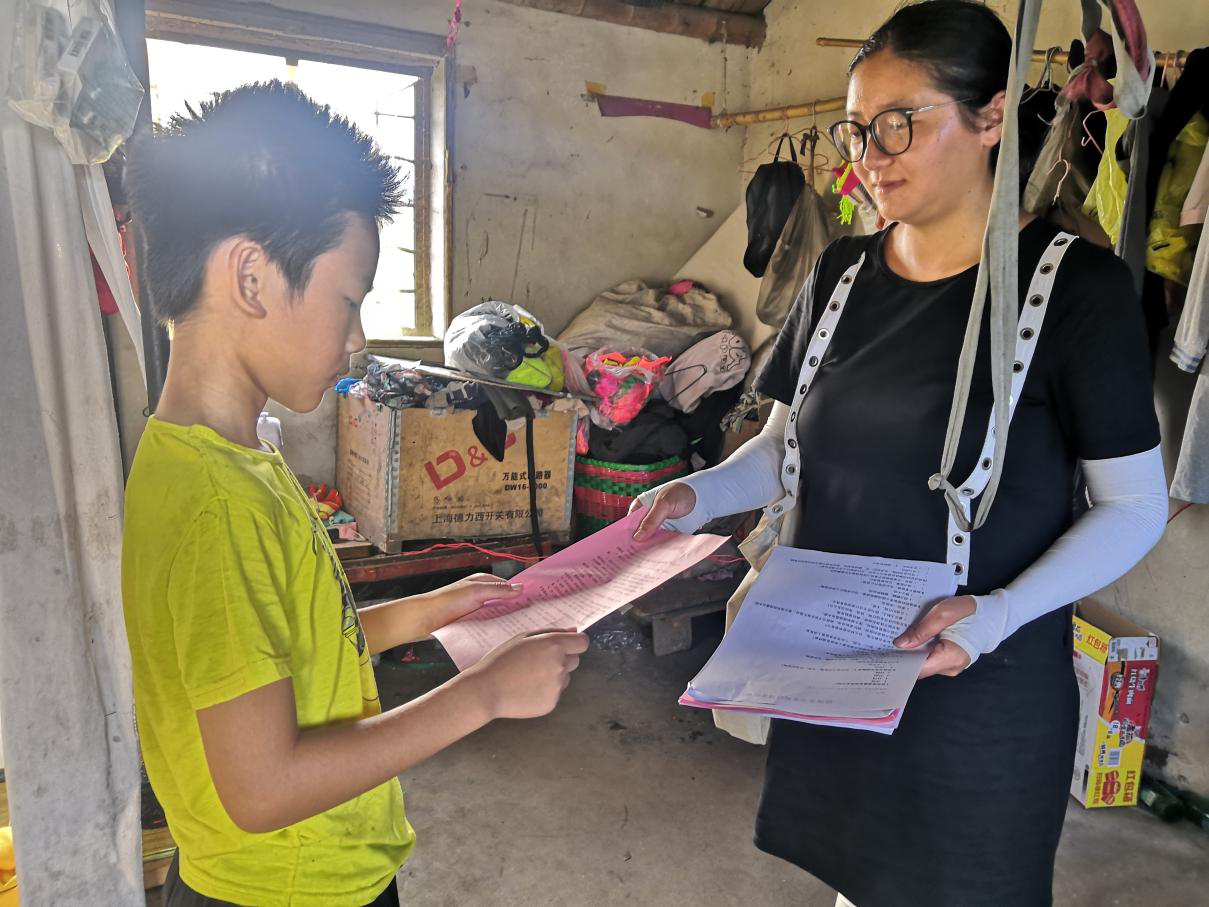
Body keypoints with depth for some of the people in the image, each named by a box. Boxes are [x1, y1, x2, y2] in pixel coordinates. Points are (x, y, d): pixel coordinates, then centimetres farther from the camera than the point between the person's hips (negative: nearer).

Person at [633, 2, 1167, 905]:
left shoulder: (1075, 283, -12)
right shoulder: (841, 273, 2)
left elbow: (1134, 505, -9)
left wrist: (1001, 613, -24)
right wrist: (699, 497, -9)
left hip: (982, 689, -4)